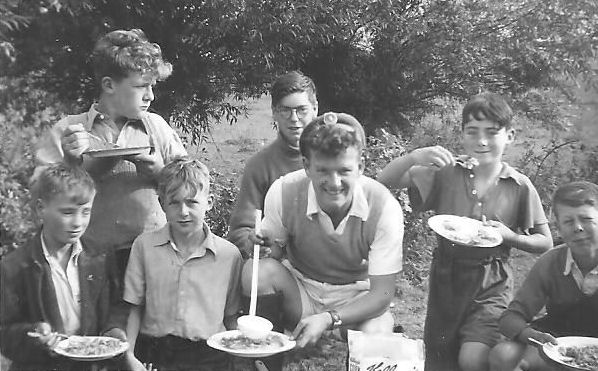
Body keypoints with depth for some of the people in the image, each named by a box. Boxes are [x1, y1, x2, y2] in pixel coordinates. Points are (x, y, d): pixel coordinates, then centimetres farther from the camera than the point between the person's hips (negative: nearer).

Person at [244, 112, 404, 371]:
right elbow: (274, 250, -3)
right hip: (300, 290, 2)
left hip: (357, 297, -2)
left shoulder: (384, 208, -24)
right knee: (257, 270, -29)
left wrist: (329, 319, -35)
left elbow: (382, 293, -20)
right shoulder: (283, 193, -20)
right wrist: (268, 250, -29)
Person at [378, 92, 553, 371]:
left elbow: (545, 243, 3)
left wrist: (510, 237, -16)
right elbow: (384, 181, -3)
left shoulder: (520, 187, -4)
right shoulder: (446, 174, -2)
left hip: (491, 284, -2)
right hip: (445, 278, 3)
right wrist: (414, 157, -21)